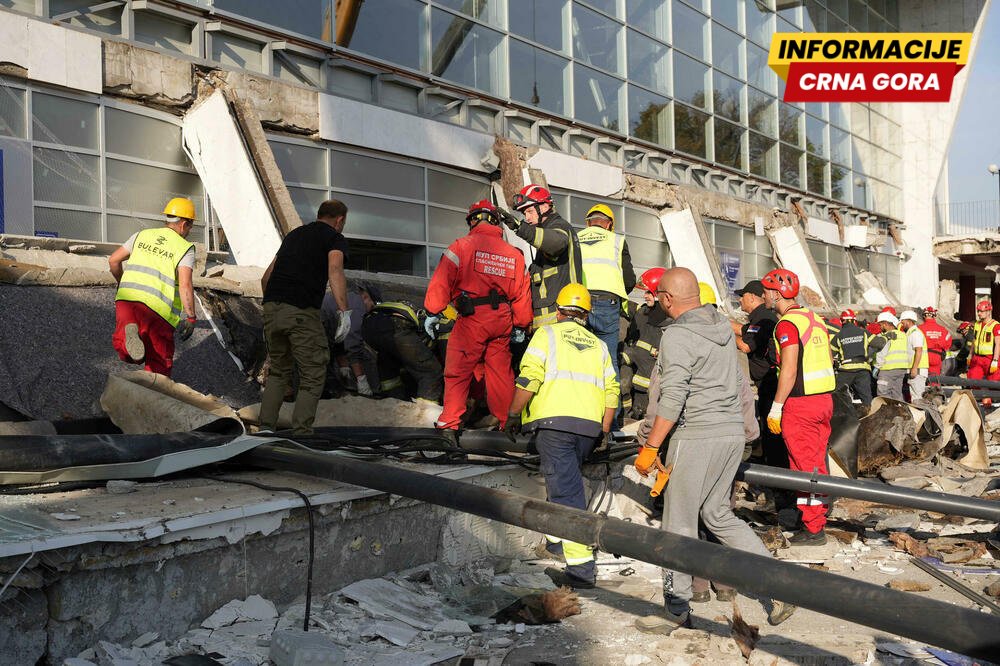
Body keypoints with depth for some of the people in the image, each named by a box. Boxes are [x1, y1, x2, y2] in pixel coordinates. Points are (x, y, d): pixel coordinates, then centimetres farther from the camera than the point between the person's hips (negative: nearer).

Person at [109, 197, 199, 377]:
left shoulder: (142, 235, 16)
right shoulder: (185, 248, 2)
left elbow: (113, 260, 17)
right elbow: (185, 283, -12)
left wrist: (122, 283, 35)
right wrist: (190, 317, -10)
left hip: (127, 297, 3)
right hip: (158, 308, -3)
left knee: (127, 354, 5)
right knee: (160, 362, 11)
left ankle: (128, 334, -26)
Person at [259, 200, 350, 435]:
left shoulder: (294, 234, 26)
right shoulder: (335, 238, 7)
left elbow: (266, 277, 27)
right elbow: (335, 270, -15)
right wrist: (345, 312, -21)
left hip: (272, 309, 6)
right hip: (302, 312, -6)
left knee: (279, 371, 20)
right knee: (313, 377, 4)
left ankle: (266, 428, 13)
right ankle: (300, 433, -3)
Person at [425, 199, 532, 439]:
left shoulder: (461, 246, -1)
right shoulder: (514, 253, 13)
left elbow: (442, 282, -8)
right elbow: (522, 293, 15)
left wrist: (432, 312, -3)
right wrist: (521, 326, 23)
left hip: (472, 319, -4)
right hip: (502, 321, 4)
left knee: (458, 372, 0)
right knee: (500, 372, 14)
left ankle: (449, 425, -5)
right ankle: (506, 423, 22)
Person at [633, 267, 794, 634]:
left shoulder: (677, 335, -14)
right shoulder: (723, 325, 9)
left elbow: (672, 399, -20)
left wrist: (650, 447, -15)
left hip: (697, 436, -8)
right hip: (733, 432, 8)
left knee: (680, 524, 3)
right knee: (718, 514, 19)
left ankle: (676, 610, 13)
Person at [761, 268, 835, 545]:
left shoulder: (787, 324, -14)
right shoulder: (816, 319, 12)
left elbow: (789, 371, -20)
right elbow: (829, 360, 18)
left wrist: (776, 407, -16)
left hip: (800, 405, -9)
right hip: (825, 399, 9)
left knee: (804, 466, -1)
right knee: (817, 462, 15)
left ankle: (812, 530, 5)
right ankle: (818, 520, 25)